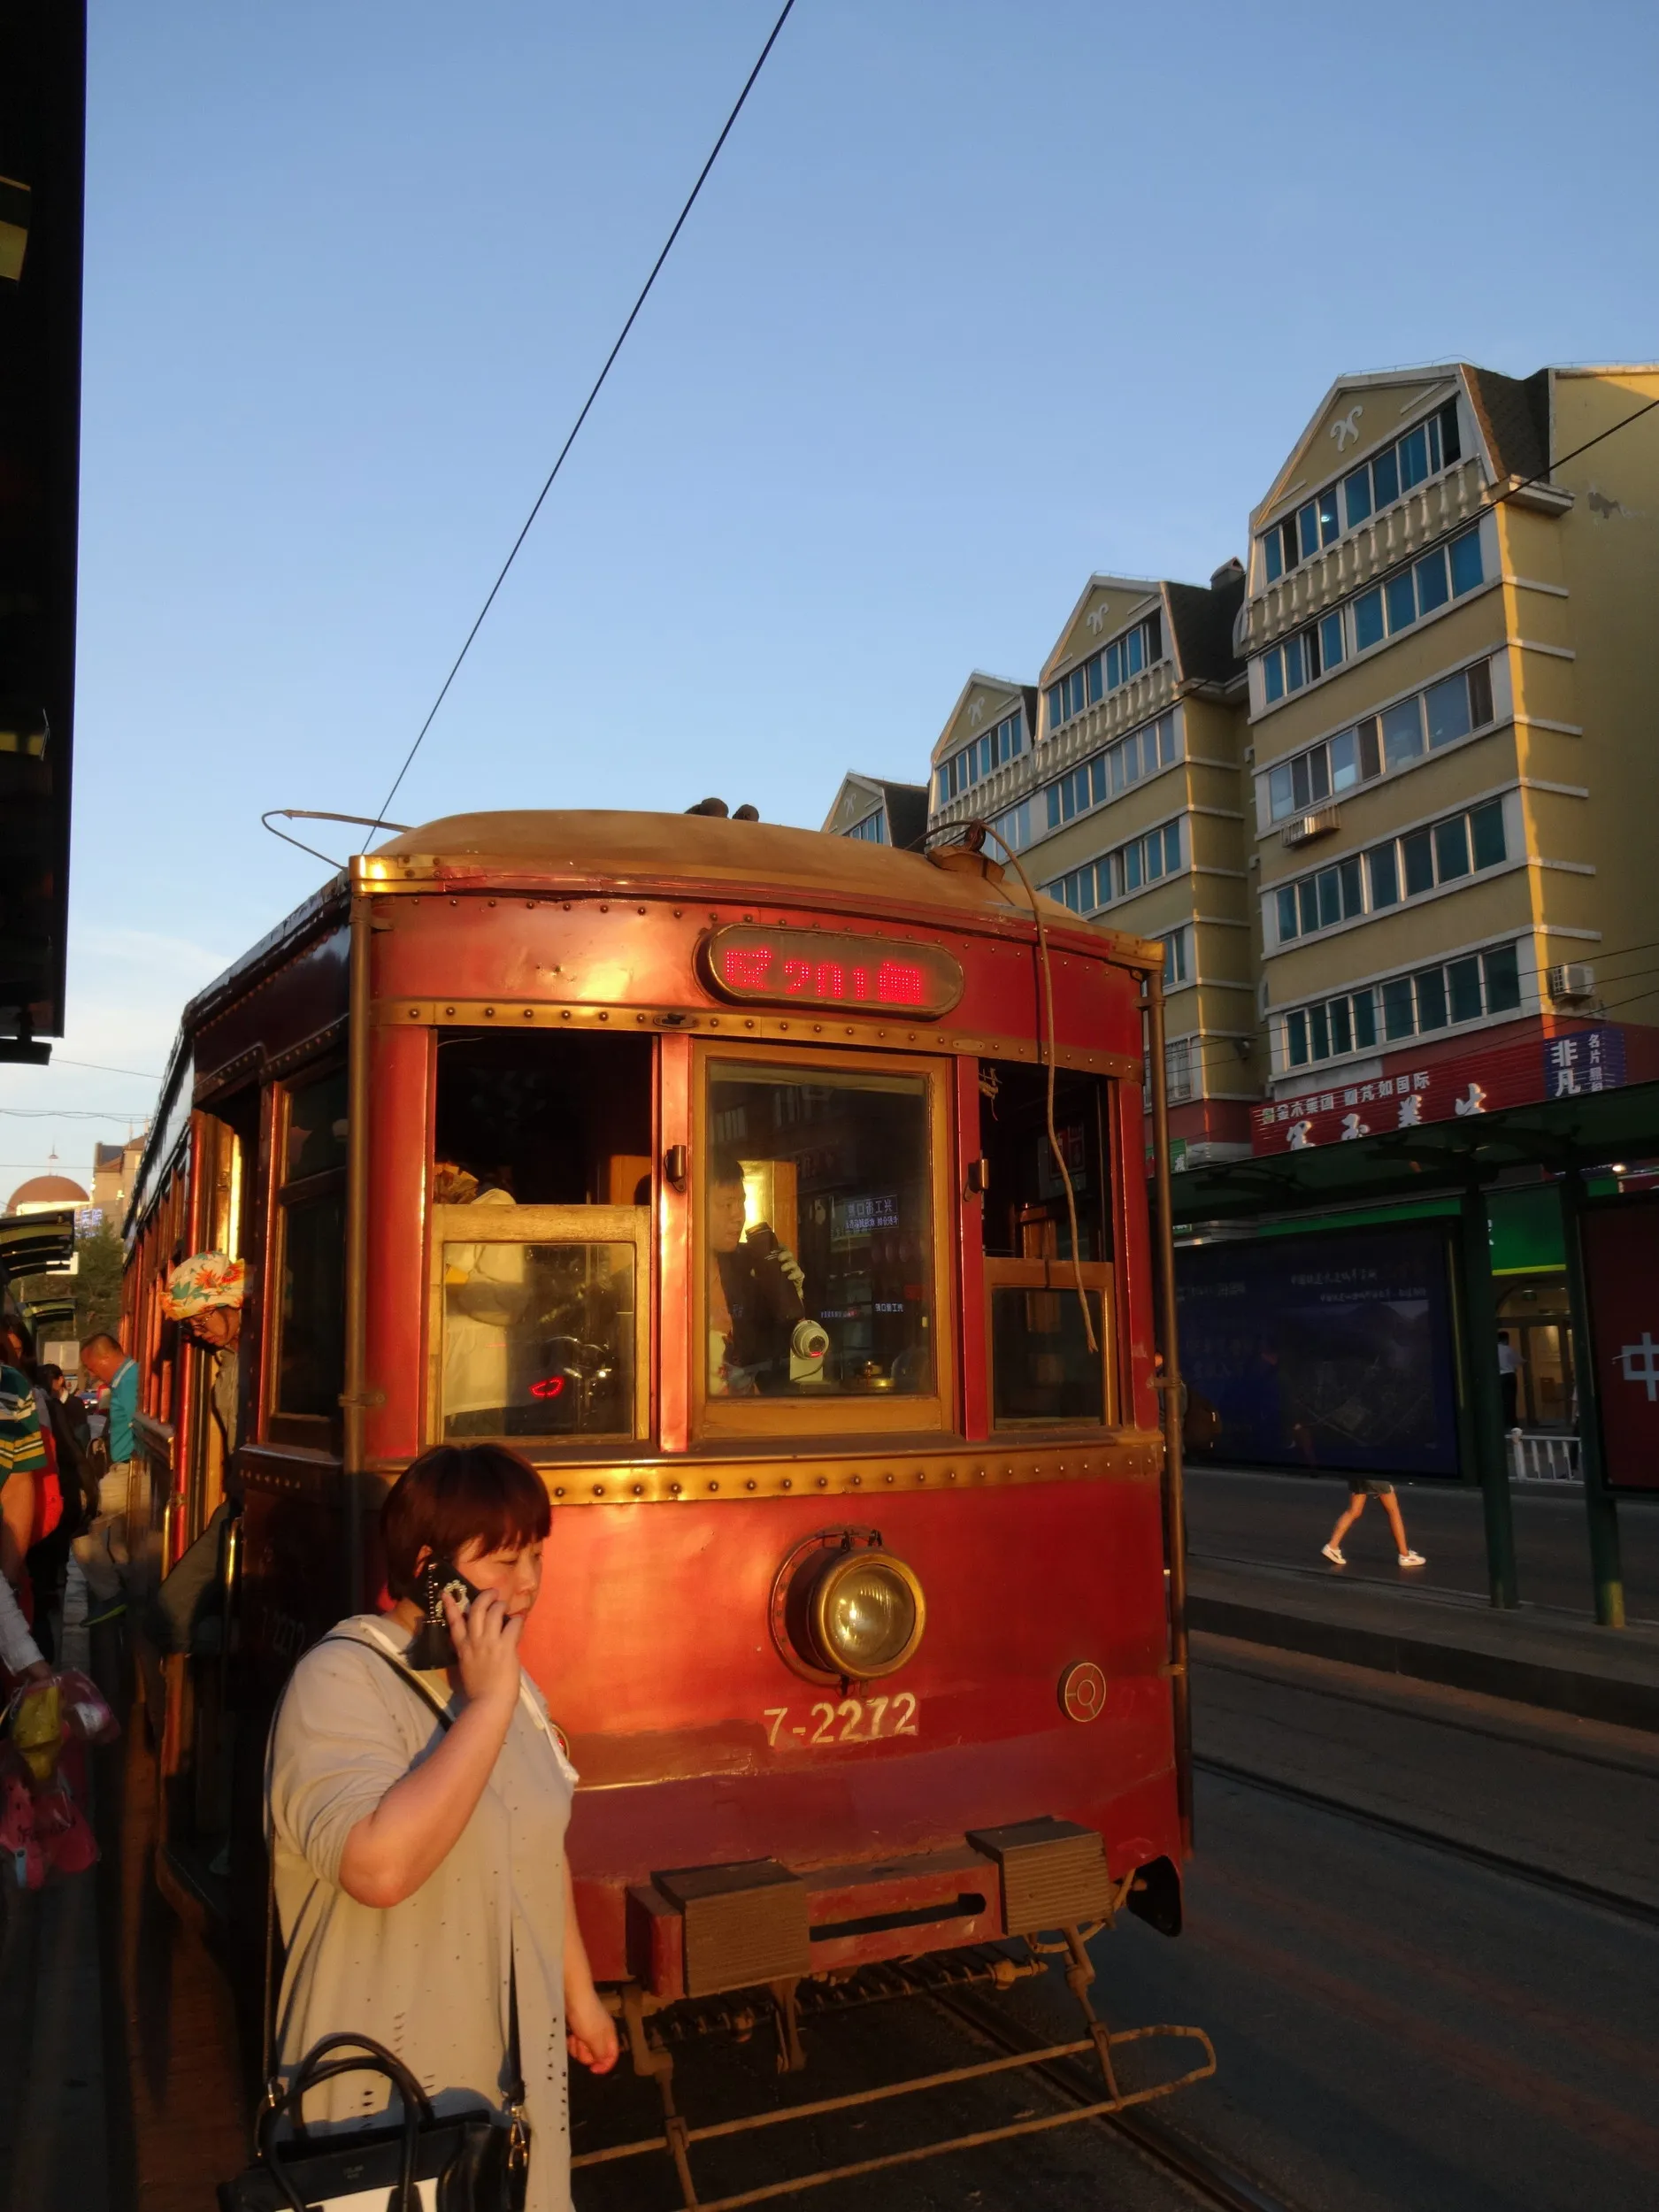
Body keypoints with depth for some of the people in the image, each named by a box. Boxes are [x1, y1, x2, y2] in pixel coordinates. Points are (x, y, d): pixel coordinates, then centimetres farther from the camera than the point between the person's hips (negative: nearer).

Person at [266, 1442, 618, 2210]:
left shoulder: (506, 1680, 3)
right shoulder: (340, 1680, -23)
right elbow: (379, 1867, -37)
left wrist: (580, 1993, 18)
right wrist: (487, 1704, -32)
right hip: (392, 2088, -7)